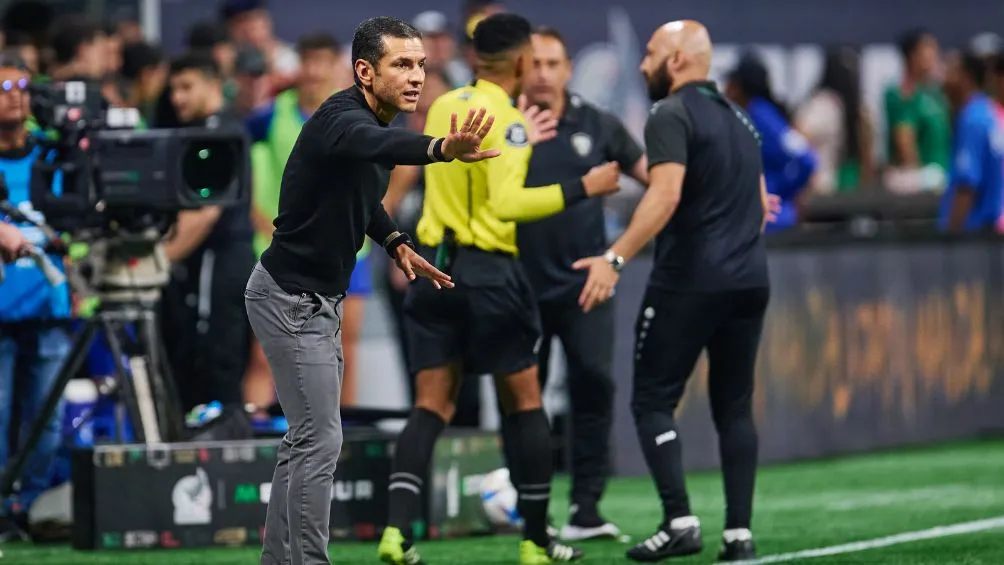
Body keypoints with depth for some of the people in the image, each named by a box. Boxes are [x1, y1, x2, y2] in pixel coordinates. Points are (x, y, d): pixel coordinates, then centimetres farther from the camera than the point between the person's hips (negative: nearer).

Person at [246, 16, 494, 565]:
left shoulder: (375, 118, 5)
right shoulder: (342, 118, -24)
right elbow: (376, 144, -50)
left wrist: (396, 243, 8)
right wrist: (443, 148, -70)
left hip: (316, 297, 10)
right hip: (291, 298, -10)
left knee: (305, 438, 14)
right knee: (320, 441, -10)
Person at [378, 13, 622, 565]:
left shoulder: (443, 107, 10)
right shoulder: (506, 119, -12)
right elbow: (507, 203, -22)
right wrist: (582, 188, -17)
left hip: (434, 267, 6)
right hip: (487, 272, -6)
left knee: (431, 405, 4)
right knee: (523, 402, 8)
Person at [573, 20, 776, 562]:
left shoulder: (671, 116, -8)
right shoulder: (738, 118, 17)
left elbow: (665, 195, -21)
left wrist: (615, 258, -26)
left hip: (688, 282, -7)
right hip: (748, 282, 7)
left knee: (653, 400, -1)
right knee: (734, 406, 10)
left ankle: (679, 522, -12)